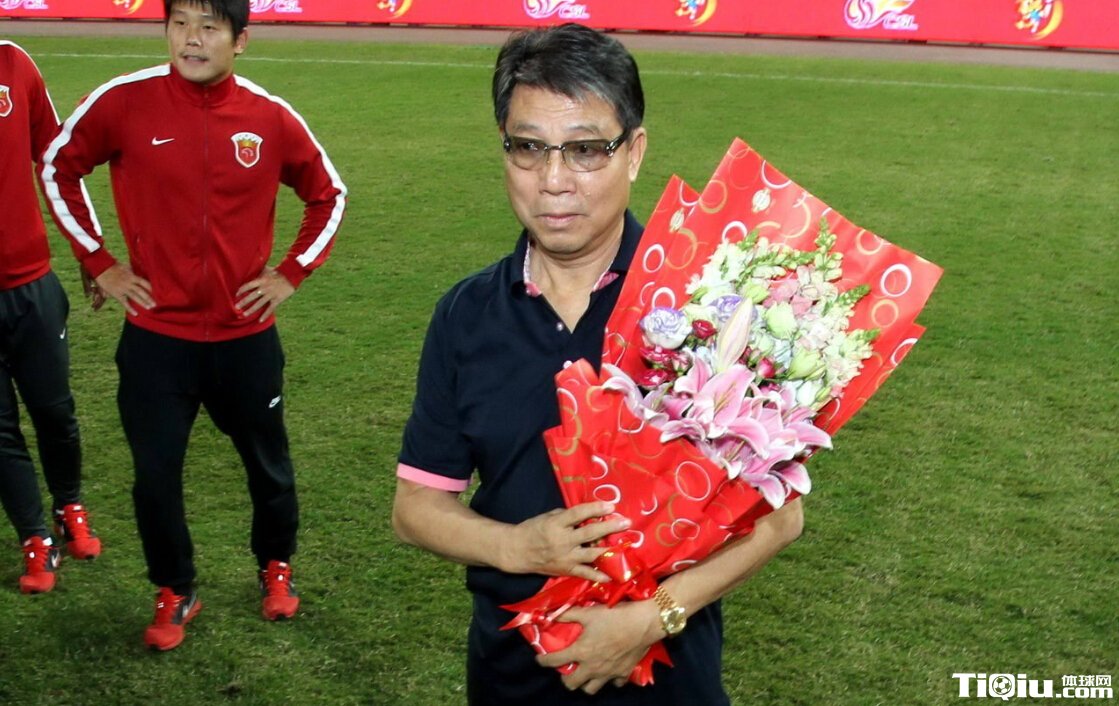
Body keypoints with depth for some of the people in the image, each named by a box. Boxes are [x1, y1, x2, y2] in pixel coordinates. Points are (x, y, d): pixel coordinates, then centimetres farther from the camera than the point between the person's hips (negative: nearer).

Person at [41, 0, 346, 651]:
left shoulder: (271, 118, -6)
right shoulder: (124, 101, -9)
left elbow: (329, 195, 10)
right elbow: (60, 168, 6)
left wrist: (292, 273, 2)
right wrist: (100, 262, 1)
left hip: (246, 335, 1)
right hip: (156, 336, -1)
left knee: (268, 462, 17)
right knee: (156, 473, 5)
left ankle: (277, 566, 43)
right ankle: (175, 593, 28)